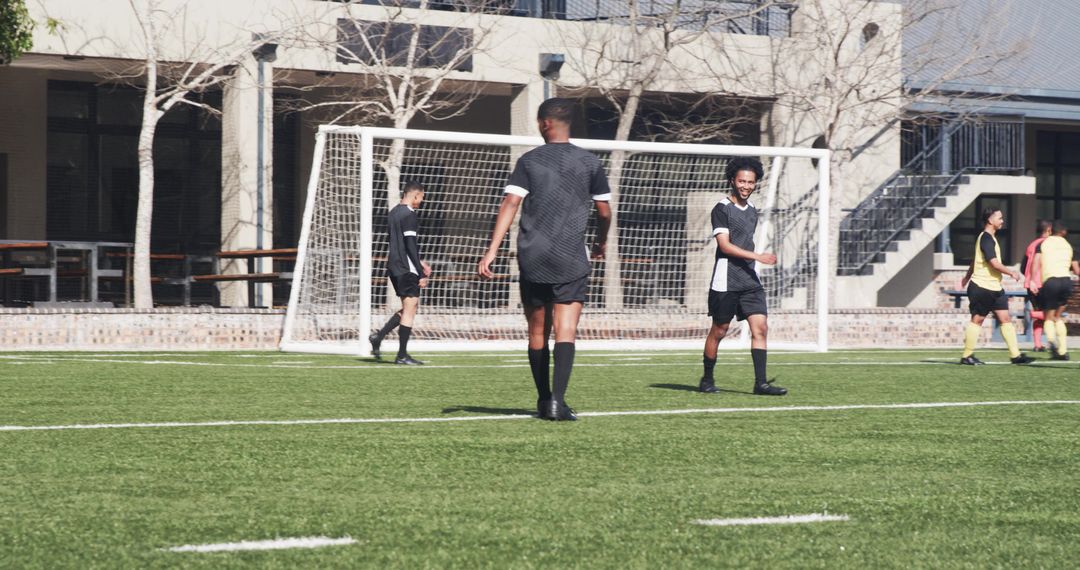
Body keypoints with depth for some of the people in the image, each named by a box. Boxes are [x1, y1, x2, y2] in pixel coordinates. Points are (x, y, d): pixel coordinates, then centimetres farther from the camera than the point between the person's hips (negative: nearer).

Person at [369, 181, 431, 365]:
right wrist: (421, 274, -17)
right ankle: (402, 355, -2)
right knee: (410, 309, -4)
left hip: (394, 267, 9)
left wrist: (419, 262, 27)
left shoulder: (393, 213, 15)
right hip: (407, 269, -9)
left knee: (409, 308, 17)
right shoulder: (409, 215, -14)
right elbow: (410, 245, -19)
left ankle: (378, 337, 6)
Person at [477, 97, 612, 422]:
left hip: (532, 260, 1)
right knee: (565, 330, -7)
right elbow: (604, 212, 9)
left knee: (537, 333, 13)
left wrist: (492, 250, -12)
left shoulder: (529, 161, 2)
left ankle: (543, 400, 22)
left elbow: (510, 203, -8)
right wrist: (602, 242, 30)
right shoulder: (589, 163, 4)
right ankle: (557, 400, -22)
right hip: (572, 260, -1)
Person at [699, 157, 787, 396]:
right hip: (726, 280, -6)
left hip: (750, 280, 6)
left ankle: (760, 383, -8)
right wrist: (758, 257, -22)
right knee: (719, 330, 2)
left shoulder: (752, 210, 14)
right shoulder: (722, 209, -8)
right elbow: (725, 245, -16)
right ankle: (707, 379, 17)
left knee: (760, 327, -6)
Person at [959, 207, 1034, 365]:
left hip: (994, 288, 10)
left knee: (1005, 319, 3)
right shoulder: (986, 238, -15)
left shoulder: (988, 238, 17)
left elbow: (976, 260, 28)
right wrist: (1012, 273, -11)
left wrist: (967, 277, 37)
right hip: (982, 287, -10)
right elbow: (994, 263, -22)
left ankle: (1015, 355, 2)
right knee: (977, 320, -2)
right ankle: (967, 356, 6)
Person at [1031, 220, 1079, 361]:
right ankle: (1063, 350, 10)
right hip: (1066, 280, 3)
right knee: (1058, 317, 19)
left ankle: (1051, 340, -26)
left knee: (1049, 317, 6)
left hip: (1050, 281, -3)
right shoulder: (1068, 246, 18)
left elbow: (1036, 262, -6)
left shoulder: (1043, 244, 10)